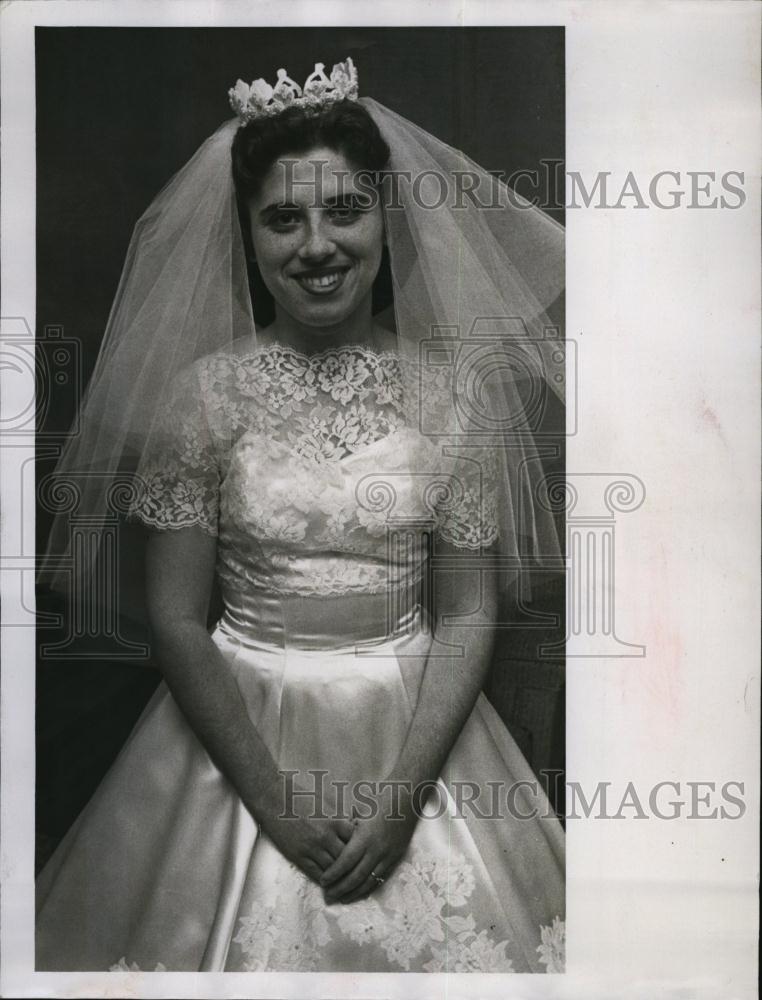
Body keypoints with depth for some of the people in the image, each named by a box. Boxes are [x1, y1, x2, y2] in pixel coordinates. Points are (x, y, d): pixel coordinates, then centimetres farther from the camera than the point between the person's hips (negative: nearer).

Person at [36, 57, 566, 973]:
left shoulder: (454, 391, -6)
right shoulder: (203, 392, -8)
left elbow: (468, 613, -4)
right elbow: (175, 618, -7)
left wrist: (405, 787, -14)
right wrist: (272, 792, -13)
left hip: (418, 728, 1)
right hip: (239, 726, 0)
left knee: (433, 934, 12)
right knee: (245, 935, 11)